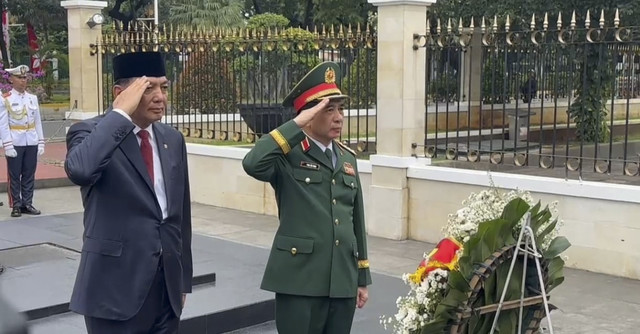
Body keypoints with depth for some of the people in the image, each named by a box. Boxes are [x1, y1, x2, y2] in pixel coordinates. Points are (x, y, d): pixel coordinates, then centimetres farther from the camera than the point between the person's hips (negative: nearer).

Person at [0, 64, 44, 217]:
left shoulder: (33, 98, 9)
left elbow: (38, 122, 10)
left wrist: (41, 142, 5)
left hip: (31, 143, 4)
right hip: (15, 143, -4)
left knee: (29, 175, 7)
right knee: (14, 176, 2)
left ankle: (27, 204, 15)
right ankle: (16, 206, 8)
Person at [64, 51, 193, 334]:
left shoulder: (172, 139, 10)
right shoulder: (91, 132, -7)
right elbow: (79, 170, -31)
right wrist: (120, 113, -22)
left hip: (168, 286, 5)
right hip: (116, 288, -5)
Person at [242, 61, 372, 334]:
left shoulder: (347, 157, 13)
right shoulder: (288, 155, -5)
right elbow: (252, 164, -28)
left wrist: (362, 278, 17)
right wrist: (297, 125, -20)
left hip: (343, 281, 6)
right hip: (300, 280, -6)